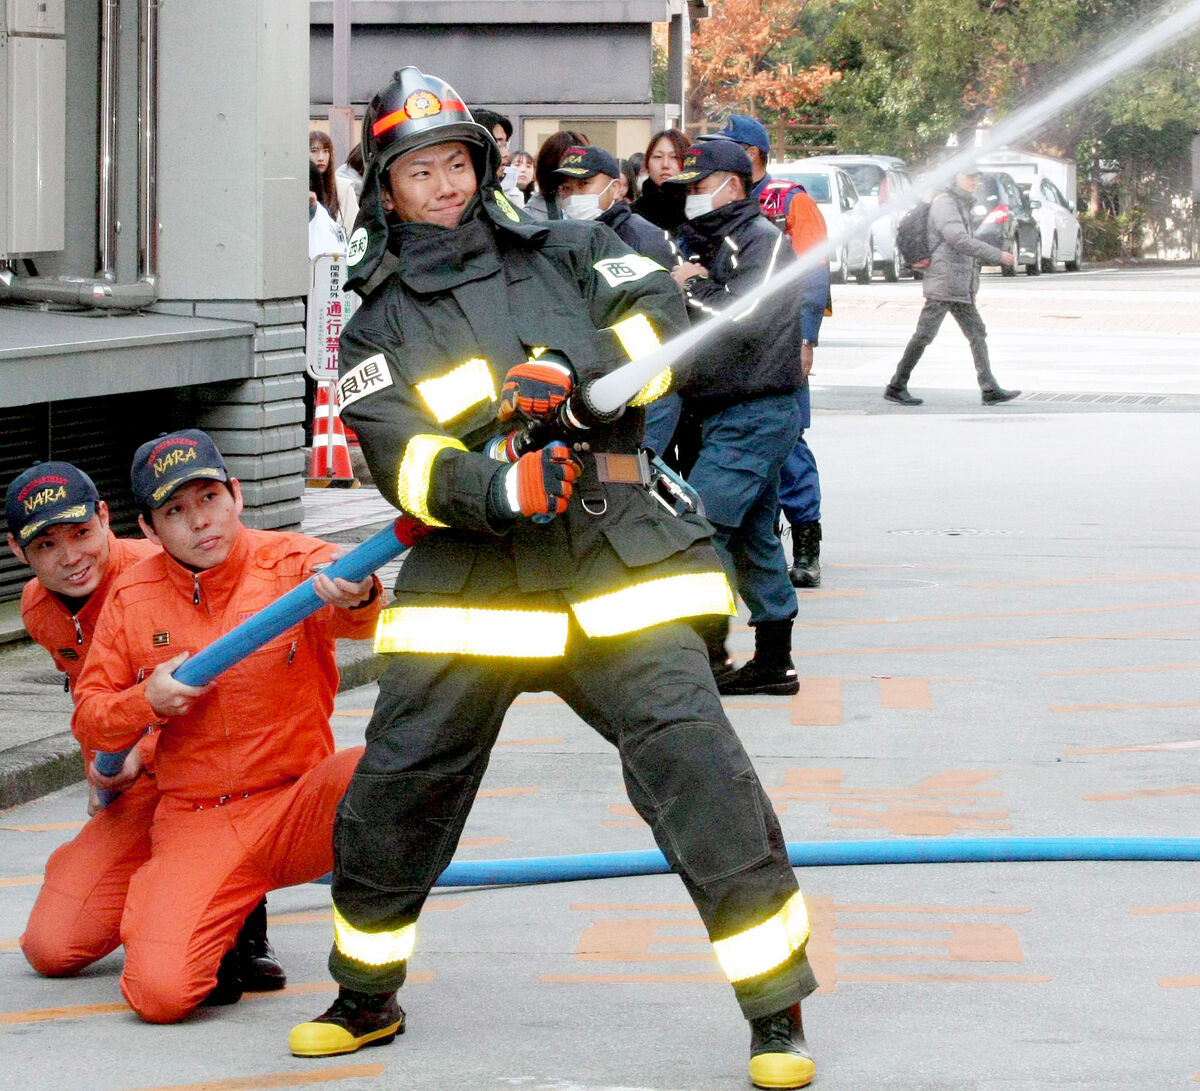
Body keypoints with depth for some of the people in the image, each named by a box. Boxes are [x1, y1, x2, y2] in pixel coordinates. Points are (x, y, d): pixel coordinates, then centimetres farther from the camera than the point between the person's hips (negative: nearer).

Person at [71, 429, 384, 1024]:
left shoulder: (295, 562, -7)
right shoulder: (131, 599, 1)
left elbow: (346, 617, -30)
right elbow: (88, 717, 8)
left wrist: (357, 599, -55)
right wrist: (146, 703, -14)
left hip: (296, 806, -1)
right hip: (192, 826, 1)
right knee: (160, 994, -21)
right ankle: (233, 929, 16)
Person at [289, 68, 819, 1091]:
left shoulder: (565, 252, 12)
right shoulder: (380, 325, 10)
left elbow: (663, 312, 1)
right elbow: (399, 458, -4)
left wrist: (573, 373, -16)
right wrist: (496, 490, -24)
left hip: (611, 555, -1)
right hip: (472, 575, 2)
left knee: (693, 759, -15)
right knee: (395, 787, 3)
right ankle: (365, 999, 27)